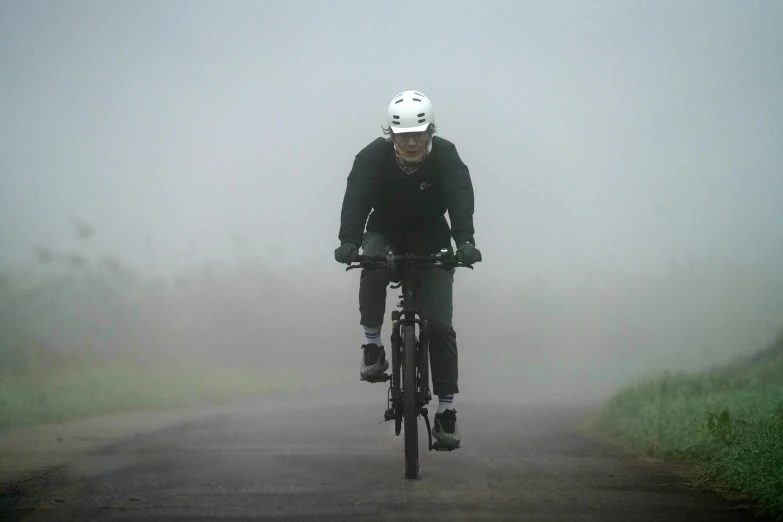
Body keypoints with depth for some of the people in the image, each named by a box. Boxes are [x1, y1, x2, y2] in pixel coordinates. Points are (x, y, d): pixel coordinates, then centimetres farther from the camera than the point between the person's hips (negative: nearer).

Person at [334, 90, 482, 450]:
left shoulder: (446, 157, -22)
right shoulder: (373, 157, -23)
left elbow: (461, 201, -35)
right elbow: (356, 200, -35)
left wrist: (465, 242, -53)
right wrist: (348, 242, -52)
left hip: (431, 241, 0)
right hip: (385, 234, 0)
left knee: (439, 324, -9)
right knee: (373, 264, -36)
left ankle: (446, 410, -4)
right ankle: (372, 345, -18)